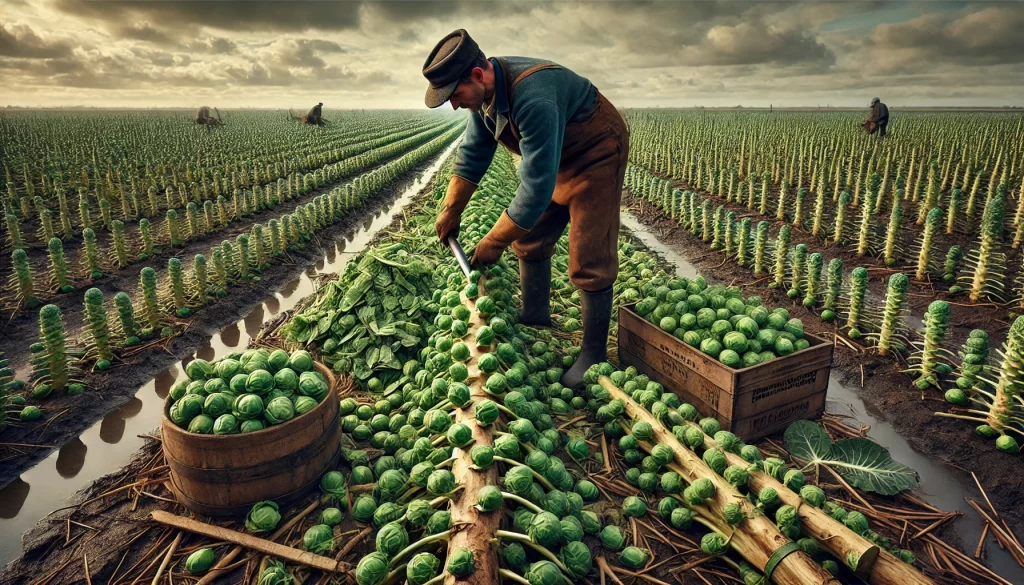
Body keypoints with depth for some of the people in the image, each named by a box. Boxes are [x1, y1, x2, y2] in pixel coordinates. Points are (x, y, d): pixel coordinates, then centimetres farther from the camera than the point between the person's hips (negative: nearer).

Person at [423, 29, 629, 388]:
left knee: (589, 260, -10)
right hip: (556, 160, 9)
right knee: (529, 240, 11)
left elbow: (537, 186, -36)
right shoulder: (486, 91, -9)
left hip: (596, 155, -9)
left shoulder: (533, 100, -38)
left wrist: (494, 242, -27)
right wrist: (451, 211, 0)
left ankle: (594, 353, 2)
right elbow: (473, 154, 3)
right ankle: (535, 315, 30)